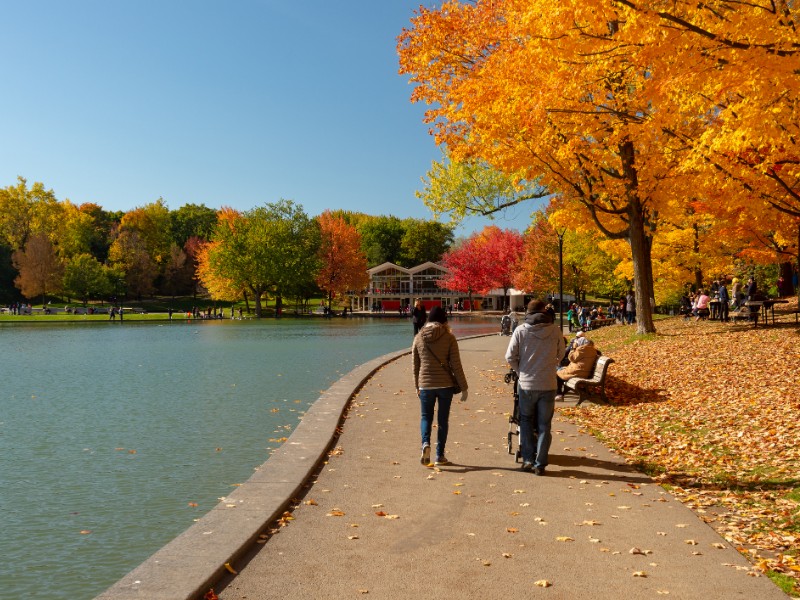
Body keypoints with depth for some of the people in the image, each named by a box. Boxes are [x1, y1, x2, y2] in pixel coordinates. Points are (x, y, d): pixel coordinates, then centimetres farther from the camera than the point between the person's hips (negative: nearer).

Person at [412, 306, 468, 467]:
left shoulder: (418, 338, 1)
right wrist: (463, 388, 0)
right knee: (443, 419, 11)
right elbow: (456, 365, -7)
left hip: (425, 385, 1)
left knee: (426, 416, 14)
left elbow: (415, 365, 6)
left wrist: (417, 386, 18)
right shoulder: (449, 337, -6)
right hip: (446, 384, -1)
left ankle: (425, 443, -13)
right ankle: (440, 456, 16)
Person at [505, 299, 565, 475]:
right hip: (548, 385, 0)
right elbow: (560, 355, 7)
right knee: (544, 425, 10)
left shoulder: (521, 330, -6)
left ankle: (528, 459, 14)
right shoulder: (555, 330, -4)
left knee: (525, 420, 17)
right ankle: (540, 464, 10)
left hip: (526, 384, 0)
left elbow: (510, 357, -4)